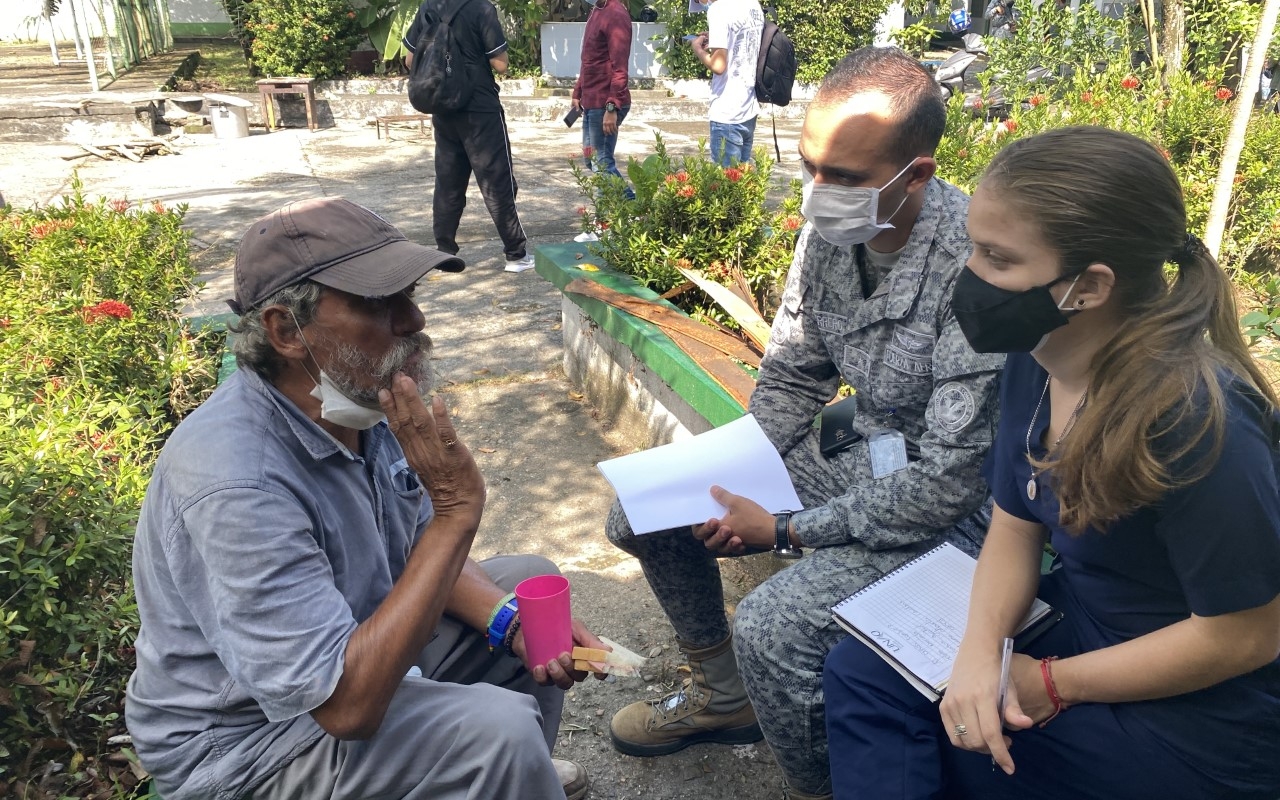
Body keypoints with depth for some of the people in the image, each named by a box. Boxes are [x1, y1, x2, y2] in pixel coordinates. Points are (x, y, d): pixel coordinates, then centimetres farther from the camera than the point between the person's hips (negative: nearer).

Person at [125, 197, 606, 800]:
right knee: (497, 727, -27)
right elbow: (346, 705, -35)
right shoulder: (236, 484, -34)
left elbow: (416, 549, 5)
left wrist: (510, 620, -12)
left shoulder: (360, 398, -8)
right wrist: (456, 509, -36)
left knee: (534, 581, 10)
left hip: (350, 649, 8)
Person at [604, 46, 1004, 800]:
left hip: (947, 509, -7)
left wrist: (788, 529, -19)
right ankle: (725, 697, 28)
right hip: (855, 463, 8)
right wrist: (743, 482, -7)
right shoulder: (832, 228, -8)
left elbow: (949, 484, -27)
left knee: (770, 627, -30)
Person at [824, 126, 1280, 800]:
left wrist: (1053, 685, -15)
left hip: (1199, 714, -7)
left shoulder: (1194, 422, -31)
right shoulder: (1033, 361, -9)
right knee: (860, 671, -4)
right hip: (1080, 624, 7)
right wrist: (981, 648, -17)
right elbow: (1015, 524, 0)